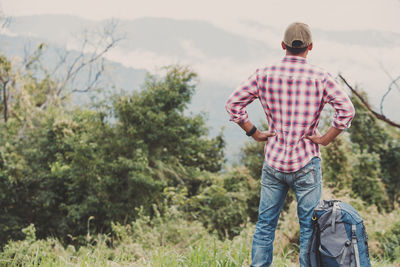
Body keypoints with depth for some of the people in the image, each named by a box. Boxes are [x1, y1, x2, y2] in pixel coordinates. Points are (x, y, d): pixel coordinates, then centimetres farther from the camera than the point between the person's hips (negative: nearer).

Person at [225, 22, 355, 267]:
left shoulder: (264, 75, 1)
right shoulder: (320, 77, -7)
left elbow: (233, 104, 1)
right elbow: (347, 110, -16)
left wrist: (254, 132, 5)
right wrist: (326, 138, -6)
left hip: (273, 161, 2)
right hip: (306, 162, -2)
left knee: (265, 224, 12)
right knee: (310, 226, 6)